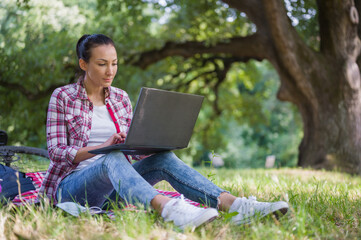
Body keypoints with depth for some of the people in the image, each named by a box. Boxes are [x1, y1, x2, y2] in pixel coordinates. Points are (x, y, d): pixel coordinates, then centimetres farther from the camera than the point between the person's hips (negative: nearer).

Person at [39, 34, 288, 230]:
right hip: (72, 187, -4)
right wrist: (103, 147, -24)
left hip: (112, 186, 4)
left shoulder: (121, 98, 13)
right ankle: (170, 209, -66)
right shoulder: (63, 96, 0)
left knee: (163, 159, -25)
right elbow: (56, 151, -8)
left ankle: (233, 204, -44)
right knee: (112, 160, -39)